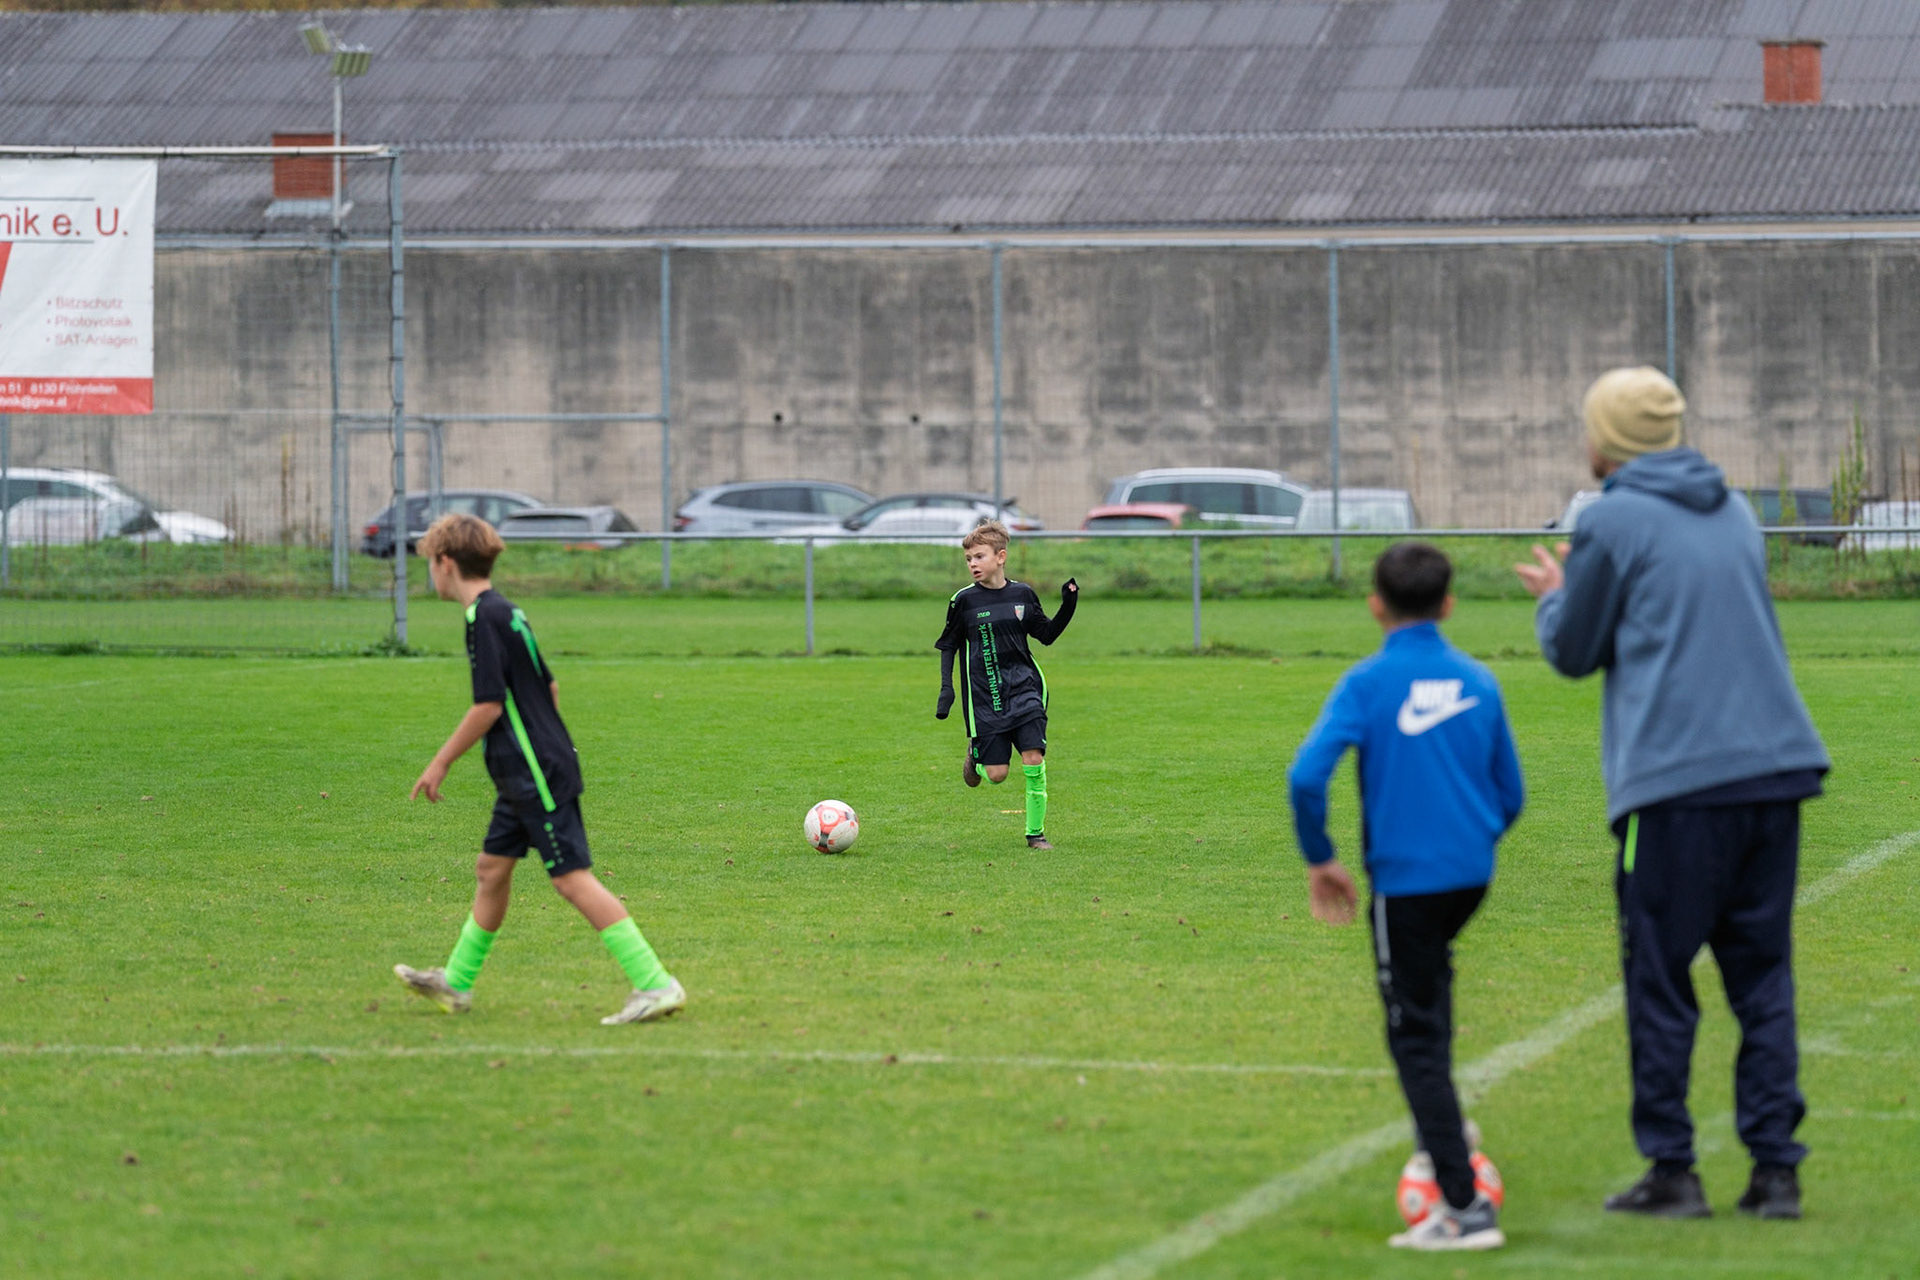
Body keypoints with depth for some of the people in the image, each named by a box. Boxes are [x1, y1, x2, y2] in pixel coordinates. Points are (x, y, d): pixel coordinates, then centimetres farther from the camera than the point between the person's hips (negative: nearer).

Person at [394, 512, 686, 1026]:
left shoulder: (484, 618, -15)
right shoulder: (507, 612, 14)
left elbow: (488, 705, -18)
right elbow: (548, 688, 20)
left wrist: (441, 763, -10)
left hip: (537, 774, -10)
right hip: (525, 775, 10)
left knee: (573, 879, -11)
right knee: (492, 867, 17)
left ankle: (655, 985, -15)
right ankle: (456, 983, 28)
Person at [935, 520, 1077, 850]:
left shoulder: (1022, 594, 5)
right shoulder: (964, 600, -1)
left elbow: (1047, 634, 15)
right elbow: (949, 647, 7)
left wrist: (1068, 606, 0)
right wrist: (946, 689, -3)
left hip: (1024, 690, 1)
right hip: (984, 696, -1)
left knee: (1034, 761, -13)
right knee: (997, 775, -5)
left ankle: (1035, 832, 0)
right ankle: (975, 753, 31)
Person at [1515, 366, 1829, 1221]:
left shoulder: (1612, 522, -3)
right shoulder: (1733, 511, 17)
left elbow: (1574, 652, 6)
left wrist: (1553, 597, 27)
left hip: (1677, 780, -6)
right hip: (1774, 765, 6)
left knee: (1660, 981, 3)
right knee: (1762, 974, 8)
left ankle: (1671, 1172, 4)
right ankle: (1775, 1168, 4)